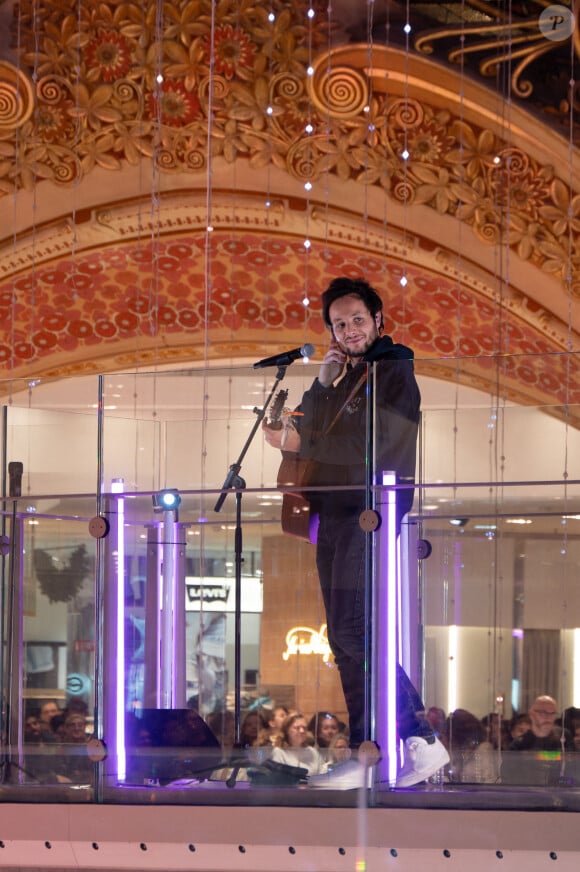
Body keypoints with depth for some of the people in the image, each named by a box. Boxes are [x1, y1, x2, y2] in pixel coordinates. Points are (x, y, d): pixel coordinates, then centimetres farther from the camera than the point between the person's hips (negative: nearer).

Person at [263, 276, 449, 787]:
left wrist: (296, 444, -16)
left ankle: (420, 740, -20)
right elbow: (310, 431, 11)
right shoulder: (345, 374, 18)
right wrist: (323, 384, -4)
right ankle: (366, 752, 11)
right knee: (344, 635, 8)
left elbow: (369, 447, -18)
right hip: (335, 514, 9)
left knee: (353, 630, -18)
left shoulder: (393, 372, -8)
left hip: (372, 512, -9)